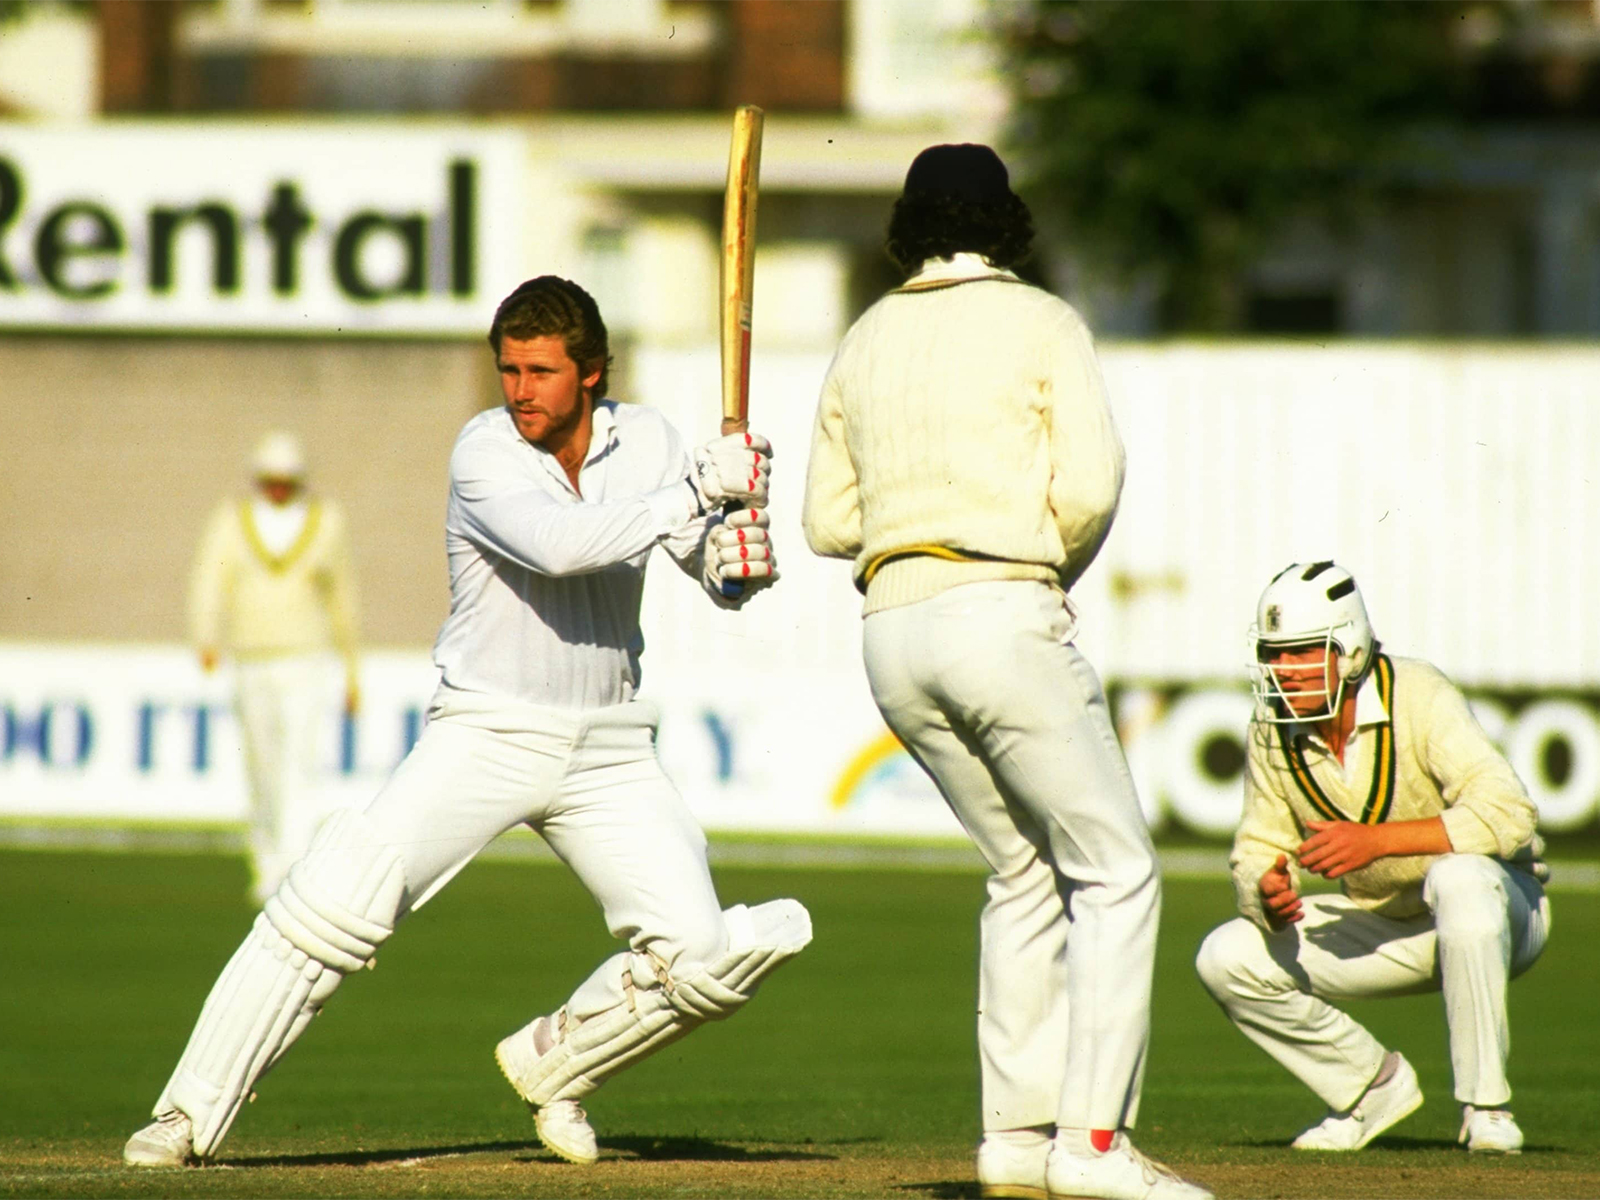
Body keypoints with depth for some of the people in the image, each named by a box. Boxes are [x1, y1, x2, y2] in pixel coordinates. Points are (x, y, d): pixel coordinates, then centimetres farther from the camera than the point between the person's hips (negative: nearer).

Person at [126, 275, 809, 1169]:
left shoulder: (646, 442, 2)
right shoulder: (486, 452, -12)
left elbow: (724, 585, 7)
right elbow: (560, 545, -30)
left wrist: (739, 551, -17)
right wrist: (697, 487, -29)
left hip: (608, 751, 4)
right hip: (486, 731, -4)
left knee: (701, 960, -8)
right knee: (336, 902, -19)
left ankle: (555, 1062, 20)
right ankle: (191, 1114, -10)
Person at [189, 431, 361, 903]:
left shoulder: (325, 523, 3)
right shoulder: (231, 523, 2)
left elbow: (342, 597, 10)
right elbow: (209, 584, -10)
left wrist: (352, 669, 13)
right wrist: (206, 638, -30)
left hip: (305, 664, -2)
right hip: (251, 665, 2)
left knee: (299, 765, -16)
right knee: (263, 774, 10)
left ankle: (292, 869, -25)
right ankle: (266, 869, 26)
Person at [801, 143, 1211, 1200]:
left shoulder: (865, 342, 15)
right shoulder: (1042, 324, 0)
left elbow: (829, 523, 15)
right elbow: (1089, 487, -10)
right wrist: (1056, 568, 9)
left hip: (893, 633, 6)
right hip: (1004, 612, -6)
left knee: (1027, 871, 18)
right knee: (1115, 871, -2)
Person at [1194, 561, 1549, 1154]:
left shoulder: (1417, 698, -25)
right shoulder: (1273, 729, -9)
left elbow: (1508, 815, -37)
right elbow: (1258, 852, -5)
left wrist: (1376, 839, -43)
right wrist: (1268, 894, -30)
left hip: (1501, 908, -5)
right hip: (1385, 929, 5)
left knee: (1458, 877, -40)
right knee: (1227, 959, -10)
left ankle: (1485, 1105, -27)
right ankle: (1374, 1084, 10)